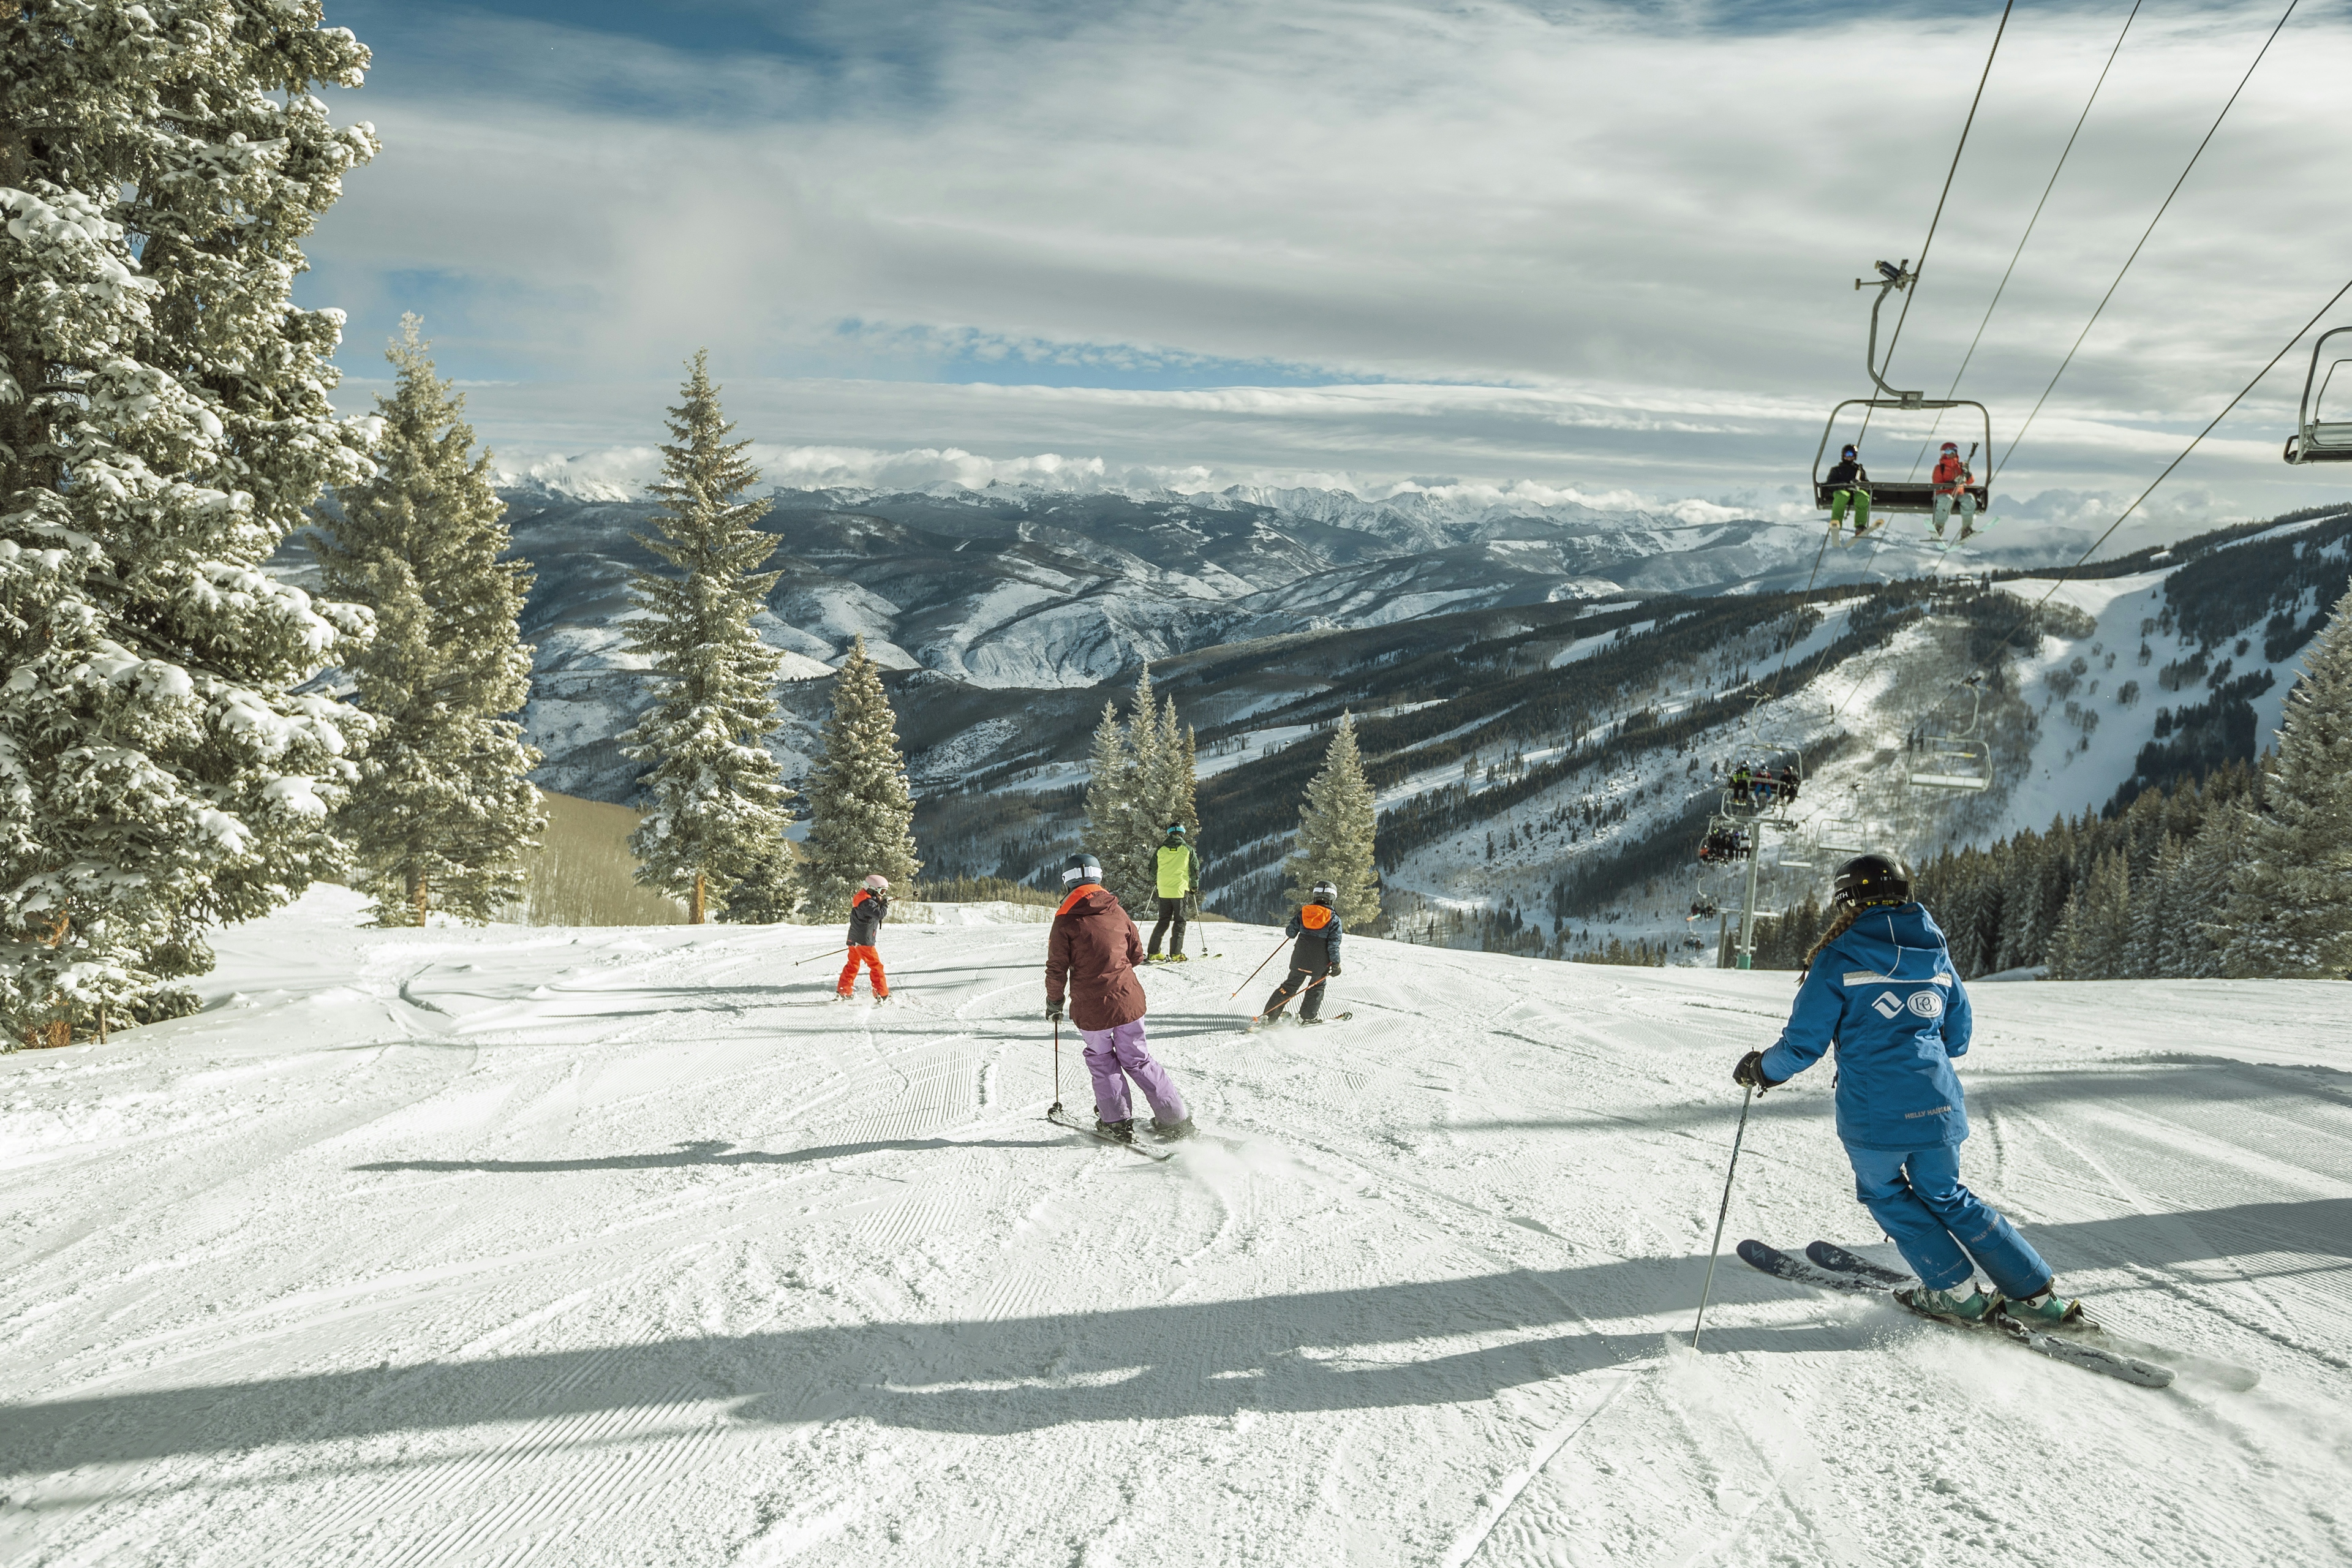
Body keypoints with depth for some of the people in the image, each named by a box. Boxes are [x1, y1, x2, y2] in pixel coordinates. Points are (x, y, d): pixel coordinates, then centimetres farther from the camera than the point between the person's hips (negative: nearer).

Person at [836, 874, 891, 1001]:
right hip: (864, 941, -10)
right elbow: (879, 914, -29)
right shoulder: (867, 903, -19)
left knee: (852, 966, 18)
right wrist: (885, 905, -11)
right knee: (876, 966, -4)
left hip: (854, 939, 10)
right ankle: (882, 995, -4)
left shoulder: (862, 899, 12)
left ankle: (843, 992, 22)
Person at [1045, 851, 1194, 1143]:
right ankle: (1175, 1120, 15)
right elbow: (1137, 954, 12)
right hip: (1128, 999, 3)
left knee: (1101, 1060, 18)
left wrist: (1054, 1001, 9)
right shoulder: (1118, 913, 2)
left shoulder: (1065, 922, -9)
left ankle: (1117, 1122, 17)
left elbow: (1057, 970, -7)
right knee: (1137, 1059, 16)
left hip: (1090, 1008, -3)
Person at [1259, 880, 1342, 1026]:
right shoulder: (1334, 919, -7)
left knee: (1290, 985, 12)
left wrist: (1289, 929, 27)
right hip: (1320, 963, -3)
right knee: (1317, 987, 22)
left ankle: (1268, 1016, 6)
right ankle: (1307, 1016, 18)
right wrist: (1336, 965, -4)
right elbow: (1333, 945, -10)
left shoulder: (1303, 912, 1)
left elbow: (1290, 933, 5)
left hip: (1299, 960, 3)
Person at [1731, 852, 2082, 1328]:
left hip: (1874, 1114, -5)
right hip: (1938, 1107, 6)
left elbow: (1804, 1043, -9)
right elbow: (1957, 1039, 19)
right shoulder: (1935, 953, 10)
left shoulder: (1840, 957, -8)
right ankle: (2038, 1294, 24)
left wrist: (1760, 1070, 8)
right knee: (1946, 1196, 24)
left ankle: (1958, 1292, 18)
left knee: (1885, 1193, 20)